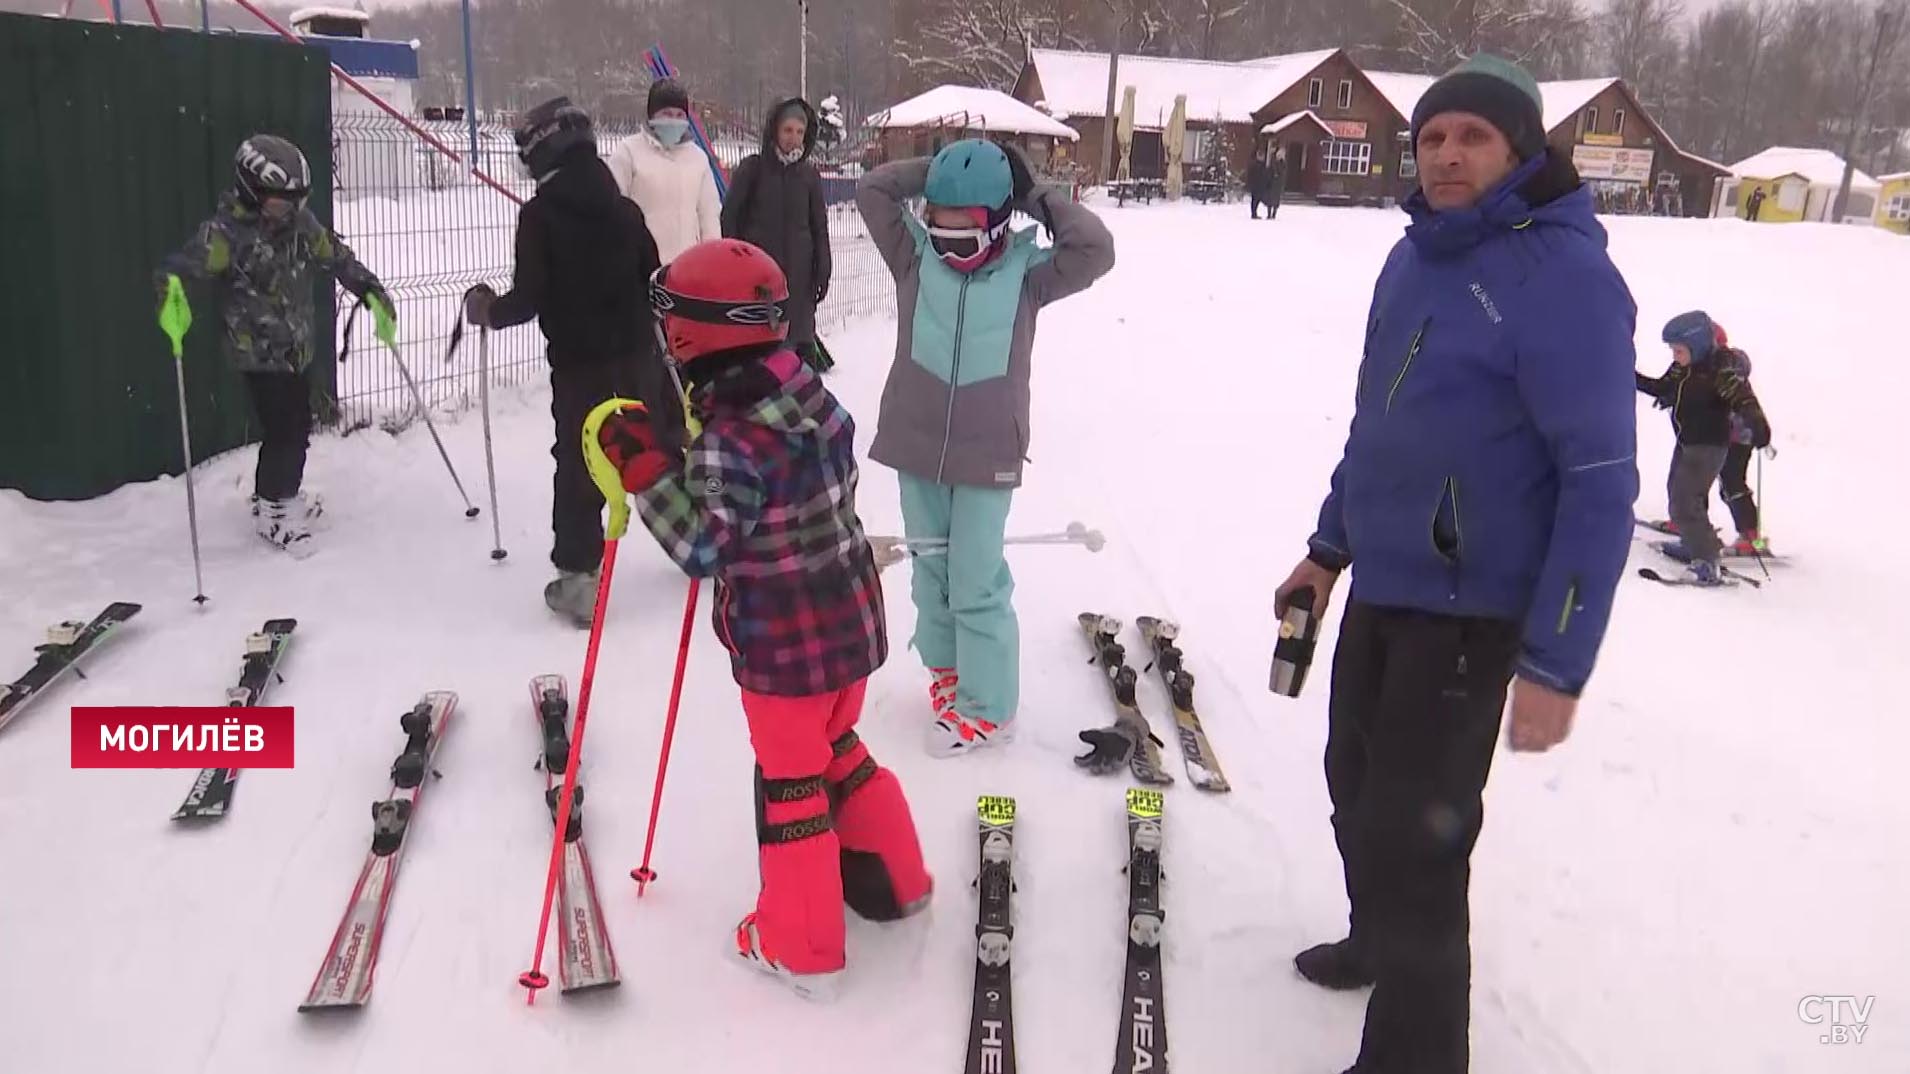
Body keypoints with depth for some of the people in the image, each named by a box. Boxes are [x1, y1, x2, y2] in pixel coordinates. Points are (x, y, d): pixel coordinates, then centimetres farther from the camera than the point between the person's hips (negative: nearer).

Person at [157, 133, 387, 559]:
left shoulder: (299, 222, 1)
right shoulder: (226, 231, -18)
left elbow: (335, 255, 12)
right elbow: (185, 264, -25)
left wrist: (369, 288, 3)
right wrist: (170, 290, -46)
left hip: (298, 348, 7)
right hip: (259, 352, -7)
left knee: (298, 427, 17)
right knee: (282, 430, -7)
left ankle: (284, 495, 37)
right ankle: (271, 510, 11)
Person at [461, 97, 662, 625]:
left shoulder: (539, 214, -11)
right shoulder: (625, 208, 3)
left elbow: (529, 299, -14)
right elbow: (653, 284, 9)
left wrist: (488, 309, 5)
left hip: (578, 364, -4)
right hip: (638, 357, 4)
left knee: (577, 467, 4)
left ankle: (578, 578, 4)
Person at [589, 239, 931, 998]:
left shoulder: (731, 439, -25)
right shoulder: (813, 394, 0)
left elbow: (704, 549, -25)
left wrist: (645, 472, -25)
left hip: (784, 644, -8)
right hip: (849, 620, 8)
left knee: (790, 777, 8)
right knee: (835, 747, 27)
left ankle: (799, 946, 24)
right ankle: (893, 876, 42)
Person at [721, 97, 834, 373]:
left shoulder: (808, 174, 7)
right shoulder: (753, 168, -1)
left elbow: (820, 225, 12)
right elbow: (730, 215, 0)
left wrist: (822, 269, 8)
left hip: (797, 269, 3)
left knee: (801, 336, 7)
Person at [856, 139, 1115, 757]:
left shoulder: (1024, 272, -7)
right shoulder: (915, 257, -3)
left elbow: (1095, 251, -17)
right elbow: (873, 191, -7)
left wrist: (1040, 201, -10)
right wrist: (934, 173, -7)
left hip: (988, 455, -3)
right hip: (917, 446, 3)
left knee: (976, 583, -1)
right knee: (930, 569, 18)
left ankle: (987, 707, 13)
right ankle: (946, 664, 41)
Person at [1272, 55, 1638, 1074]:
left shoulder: (1565, 275, -18)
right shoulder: (1414, 256, 7)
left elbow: (1601, 481, -20)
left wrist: (1556, 661, -21)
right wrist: (1330, 546, 21)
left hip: (1471, 608, -8)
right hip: (1380, 584, 8)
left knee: (1414, 830, -3)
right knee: (1357, 787, 22)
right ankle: (1378, 940, 46)